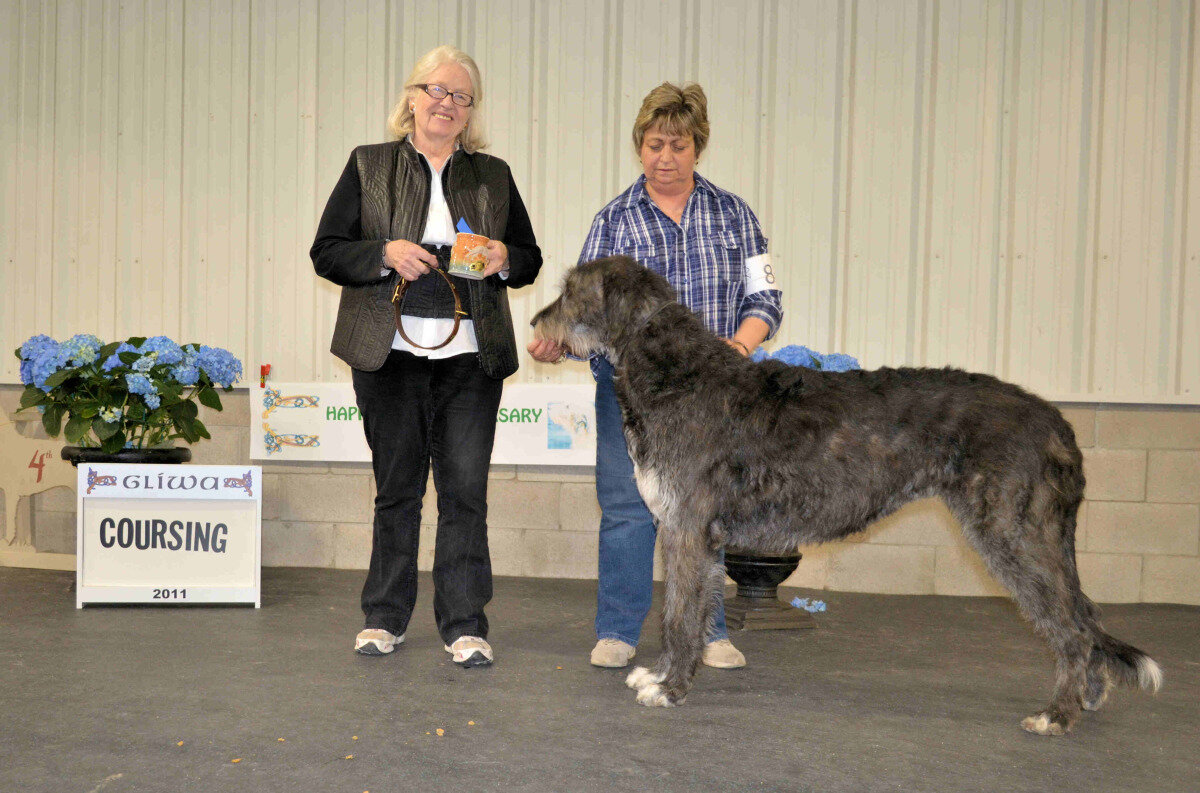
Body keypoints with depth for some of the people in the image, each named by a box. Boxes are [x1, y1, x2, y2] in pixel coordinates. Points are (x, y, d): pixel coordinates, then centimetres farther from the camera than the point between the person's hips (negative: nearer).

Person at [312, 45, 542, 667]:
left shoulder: (494, 175, 13)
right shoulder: (368, 166, 8)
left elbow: (530, 259, 17)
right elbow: (326, 251, 4)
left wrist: (504, 259, -6)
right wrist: (386, 254, -13)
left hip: (471, 358, 1)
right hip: (390, 354, -1)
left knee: (465, 490, -2)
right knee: (396, 488, 7)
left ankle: (464, 625, 5)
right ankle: (384, 617, 20)